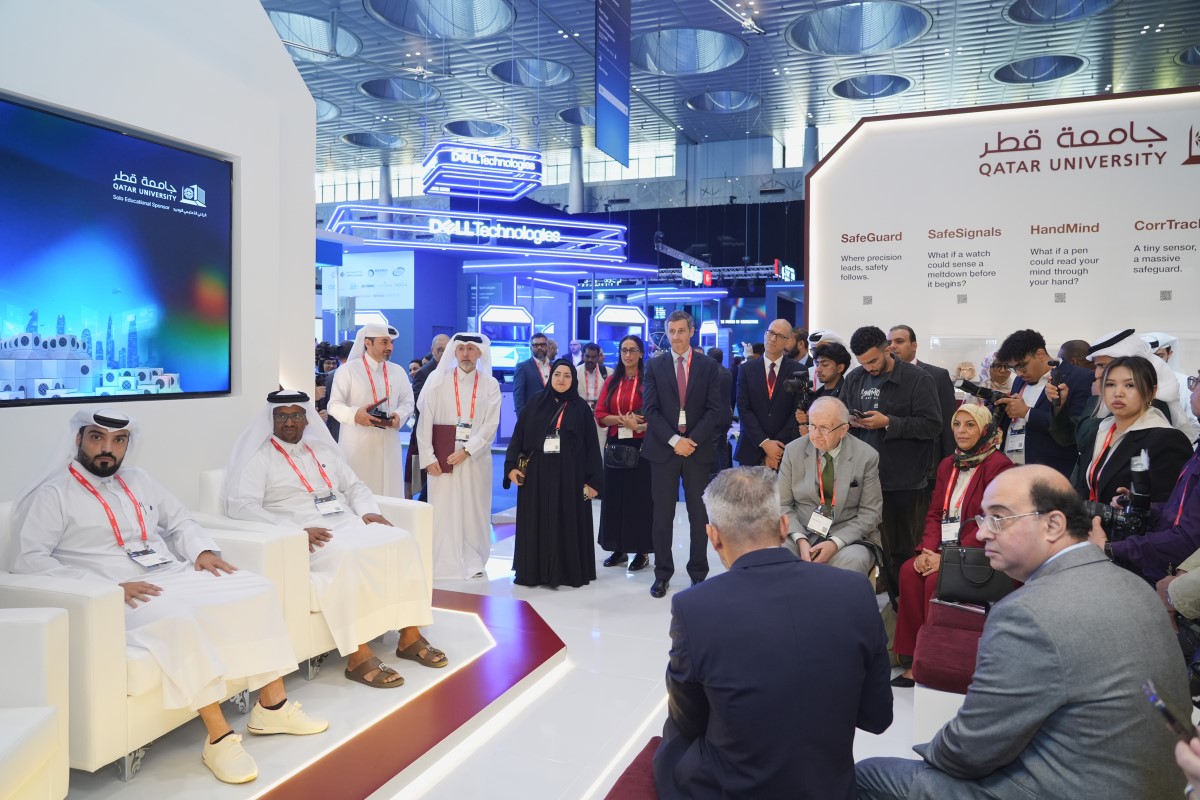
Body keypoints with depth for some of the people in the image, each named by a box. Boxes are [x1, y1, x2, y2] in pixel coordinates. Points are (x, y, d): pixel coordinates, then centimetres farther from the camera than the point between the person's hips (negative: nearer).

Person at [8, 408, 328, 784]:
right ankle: (219, 737, -29)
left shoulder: (138, 480, 19)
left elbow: (179, 522, 25)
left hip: (175, 576, 7)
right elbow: (27, 559, -11)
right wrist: (108, 588, -20)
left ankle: (272, 706, -6)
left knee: (258, 591, -11)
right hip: (118, 598, -7)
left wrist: (203, 551, 2)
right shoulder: (53, 493, -1)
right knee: (181, 621, -37)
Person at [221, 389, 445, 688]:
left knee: (401, 542, -18)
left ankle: (410, 636, -12)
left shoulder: (323, 449, 22)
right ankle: (358, 657, -31)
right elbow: (241, 506, -11)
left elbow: (354, 486, 24)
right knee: (348, 558, -37)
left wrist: (369, 511, 0)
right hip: (304, 538, -6)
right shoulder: (258, 456, 2)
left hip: (348, 525, 6)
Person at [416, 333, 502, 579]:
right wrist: (428, 457, -9)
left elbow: (491, 425, -4)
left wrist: (466, 450, -13)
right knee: (442, 510, 1)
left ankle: (473, 562, 17)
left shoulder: (490, 385, 3)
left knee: (474, 511, 6)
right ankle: (442, 563, 9)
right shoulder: (438, 381, 2)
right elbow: (425, 421, -1)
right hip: (442, 458, -1)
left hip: (476, 458, 1)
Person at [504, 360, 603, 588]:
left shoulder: (581, 408, 1)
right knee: (537, 524, 6)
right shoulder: (535, 404, 5)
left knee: (567, 524, 3)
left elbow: (591, 446, -1)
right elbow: (518, 436, 4)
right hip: (535, 475, 2)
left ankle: (568, 571, 14)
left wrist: (593, 480, -6)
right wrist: (511, 466, -8)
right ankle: (534, 570, 16)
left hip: (569, 476, -1)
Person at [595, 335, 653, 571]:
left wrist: (639, 426, -22)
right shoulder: (611, 381, 10)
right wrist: (621, 420, -13)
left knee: (640, 496, -1)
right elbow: (600, 415, 3)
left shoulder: (649, 380, -3)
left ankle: (642, 551, 8)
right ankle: (619, 549, 17)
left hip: (641, 446, -4)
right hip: (615, 446, 4)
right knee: (615, 495, 7)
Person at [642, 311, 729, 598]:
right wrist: (674, 441, -12)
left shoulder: (708, 366, 5)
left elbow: (714, 409, -1)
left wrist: (692, 440, -11)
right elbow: (651, 410, -2)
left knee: (699, 515, 5)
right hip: (663, 448, 0)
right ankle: (662, 573, 13)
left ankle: (698, 573, 17)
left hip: (698, 449, 0)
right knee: (662, 515, 3)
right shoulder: (654, 366, 5)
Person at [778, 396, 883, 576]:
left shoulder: (866, 456, -4)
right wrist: (800, 540, -14)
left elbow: (870, 512, -2)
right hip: (800, 534, 1)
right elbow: (783, 504, 3)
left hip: (846, 538, -1)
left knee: (853, 561, -33)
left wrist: (836, 542, -16)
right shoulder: (793, 451, 0)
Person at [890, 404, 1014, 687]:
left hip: (978, 552, -6)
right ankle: (917, 657, -14)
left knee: (937, 578, -28)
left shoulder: (998, 465, -8)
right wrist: (929, 550, -7)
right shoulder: (948, 465, 16)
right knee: (909, 571, -20)